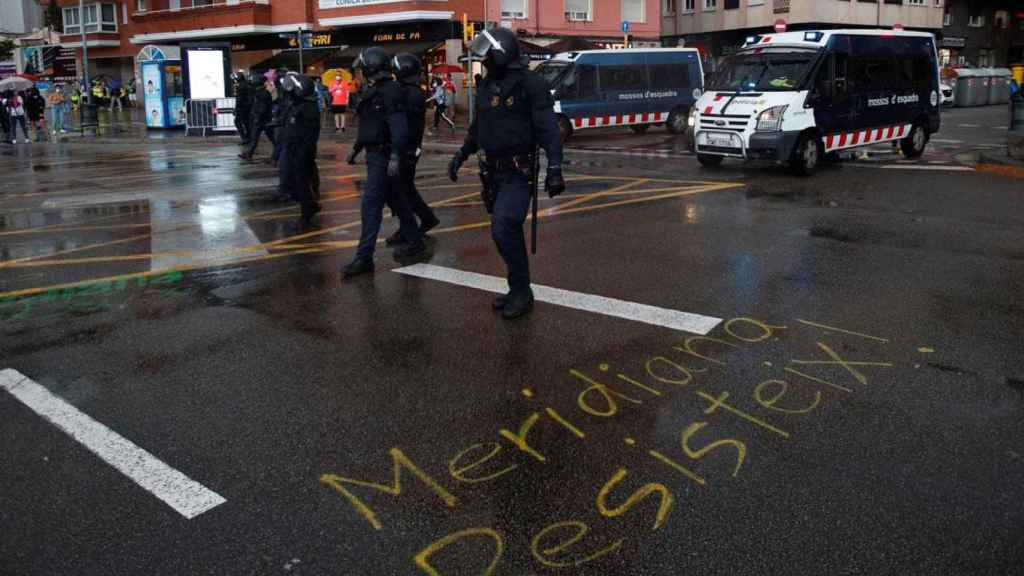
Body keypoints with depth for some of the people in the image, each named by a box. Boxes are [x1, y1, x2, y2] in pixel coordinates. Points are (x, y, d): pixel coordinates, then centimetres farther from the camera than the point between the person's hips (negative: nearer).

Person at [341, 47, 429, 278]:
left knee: (371, 205, -11)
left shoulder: (390, 92, -17)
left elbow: (399, 127, -25)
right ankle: (415, 242, 30)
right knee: (396, 200, 18)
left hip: (383, 157, -10)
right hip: (375, 155, 10)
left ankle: (364, 258, -8)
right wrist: (356, 148, 28)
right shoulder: (374, 92, 14)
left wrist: (395, 157, -31)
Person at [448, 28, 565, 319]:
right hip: (494, 172, 7)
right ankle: (518, 291, 22)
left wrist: (554, 168, -23)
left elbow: (548, 129, -16)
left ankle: (522, 291, -4)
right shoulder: (487, 86, 12)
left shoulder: (530, 84, -11)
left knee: (503, 229, -17)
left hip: (519, 172, -7)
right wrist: (461, 155, 24)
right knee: (508, 232, 11)